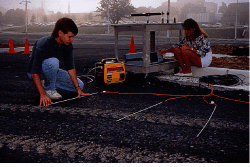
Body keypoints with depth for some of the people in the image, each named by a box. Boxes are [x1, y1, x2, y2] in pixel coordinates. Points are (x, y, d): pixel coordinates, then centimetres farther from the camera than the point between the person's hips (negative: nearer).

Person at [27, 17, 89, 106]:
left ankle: (45, 82, 8)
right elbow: (34, 73, -34)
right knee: (53, 62, -40)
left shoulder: (67, 45, -12)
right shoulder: (43, 45, -33)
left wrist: (78, 88, -13)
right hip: (38, 72, -7)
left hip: (53, 71, 7)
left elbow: (70, 67, -6)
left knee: (80, 85, -1)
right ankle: (49, 89, -16)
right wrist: (42, 94, -42)